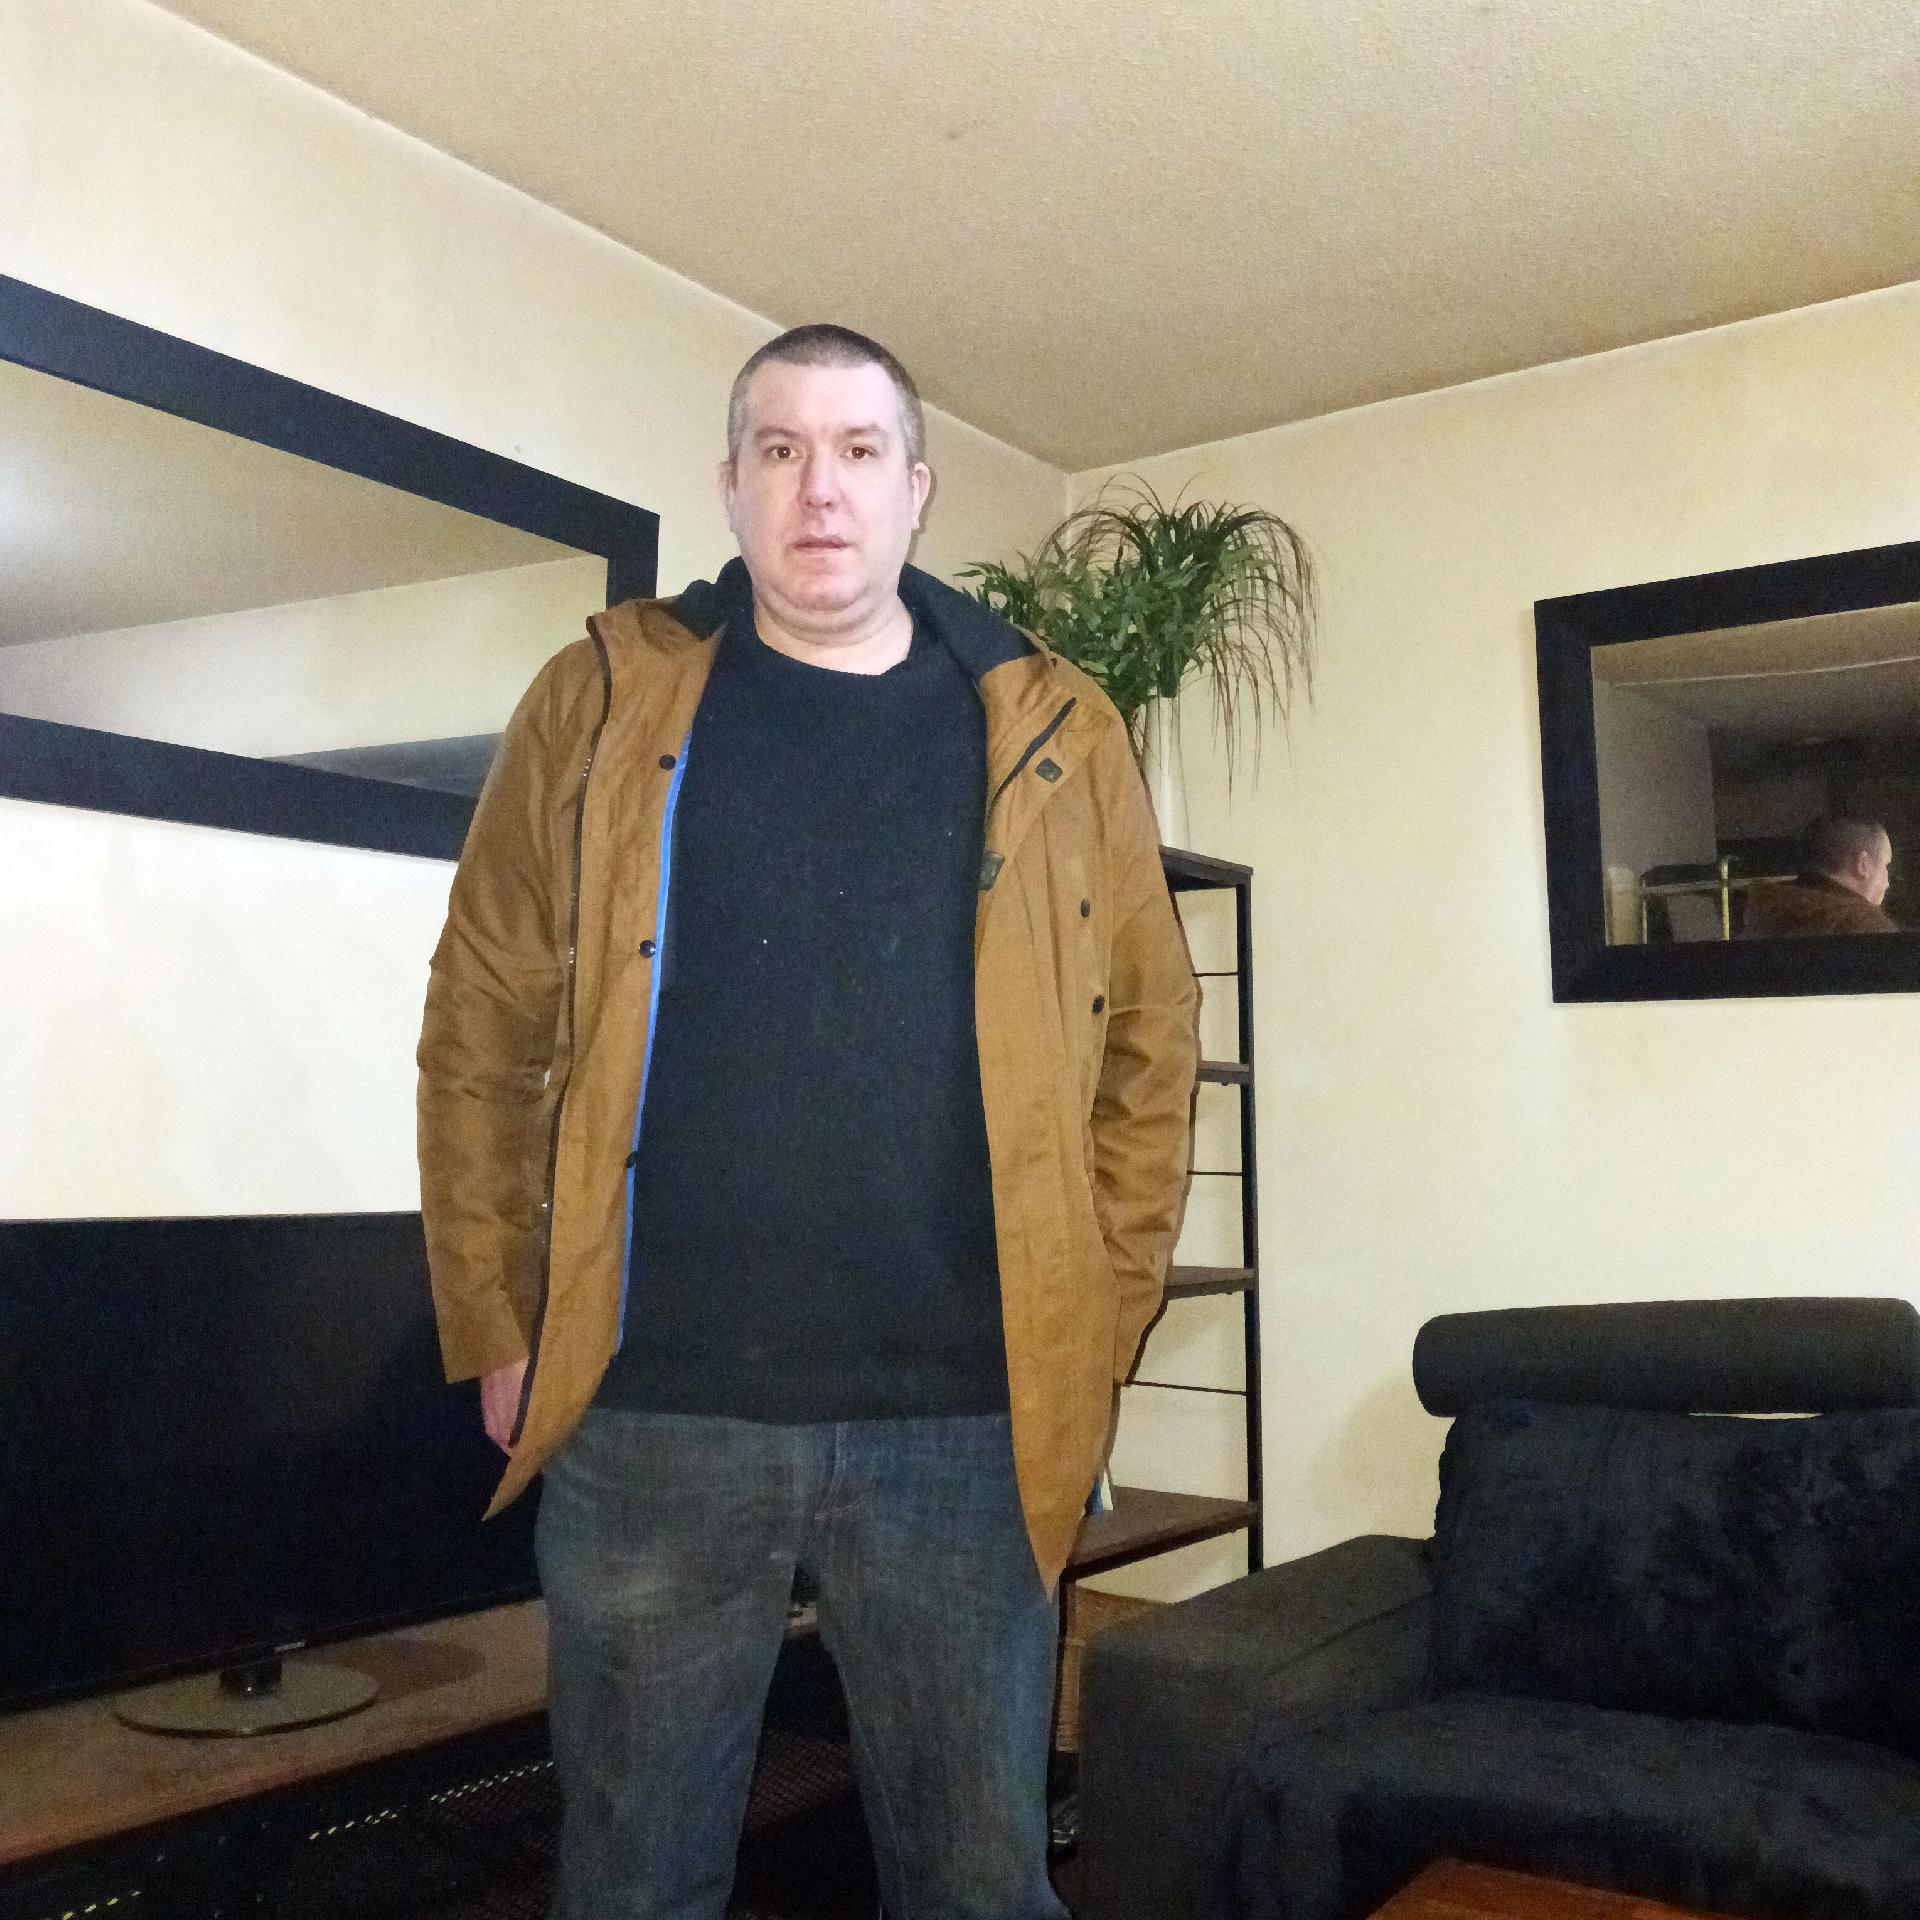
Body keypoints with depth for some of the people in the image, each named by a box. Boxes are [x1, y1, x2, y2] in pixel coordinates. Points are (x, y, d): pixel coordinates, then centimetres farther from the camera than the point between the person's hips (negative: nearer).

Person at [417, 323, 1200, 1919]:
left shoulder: (1054, 734, 6)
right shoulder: (606, 701, 4)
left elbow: (1149, 1043, 6)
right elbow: (483, 1034, 4)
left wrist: (1100, 1331, 1)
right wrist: (500, 1338, 0)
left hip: (970, 1427, 1)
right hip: (651, 1420, 0)